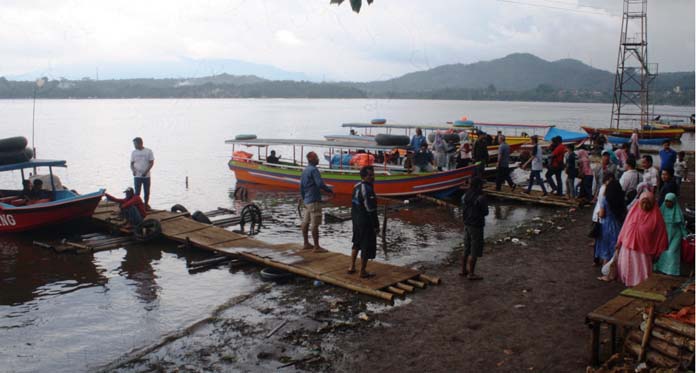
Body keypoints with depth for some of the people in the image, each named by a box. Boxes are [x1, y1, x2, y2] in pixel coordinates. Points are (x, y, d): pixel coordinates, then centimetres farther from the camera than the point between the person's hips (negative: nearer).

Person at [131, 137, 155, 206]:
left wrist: (146, 171, -16)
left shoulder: (148, 151, -2)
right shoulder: (134, 152, 5)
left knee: (147, 192, 7)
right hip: (137, 176, 1)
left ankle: (146, 205, 20)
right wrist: (133, 170, -13)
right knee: (137, 192, -3)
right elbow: (132, 163, 8)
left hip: (146, 176, -1)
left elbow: (151, 162, -4)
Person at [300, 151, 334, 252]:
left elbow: (301, 186, 19)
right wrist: (330, 191, -10)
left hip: (307, 200, 10)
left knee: (305, 222, 13)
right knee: (315, 224, -6)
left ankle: (306, 244, 21)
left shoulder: (304, 170, 14)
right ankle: (316, 246, -4)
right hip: (314, 200, -10)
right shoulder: (313, 169, -14)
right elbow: (320, 184, -23)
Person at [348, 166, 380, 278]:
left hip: (356, 220, 9)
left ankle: (351, 267, 30)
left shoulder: (357, 186, 7)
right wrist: (376, 226, -15)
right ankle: (363, 271, 11)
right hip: (366, 222, -9)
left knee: (357, 244, 23)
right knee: (367, 247, 3)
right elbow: (371, 210, -22)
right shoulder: (367, 189, -22)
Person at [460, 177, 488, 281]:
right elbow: (485, 212, -11)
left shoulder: (465, 196, 4)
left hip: (467, 224, 7)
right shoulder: (480, 197, -19)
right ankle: (471, 273, 7)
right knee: (475, 252, 2)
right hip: (476, 226, -7)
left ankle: (463, 270, 25)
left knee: (466, 249, 17)